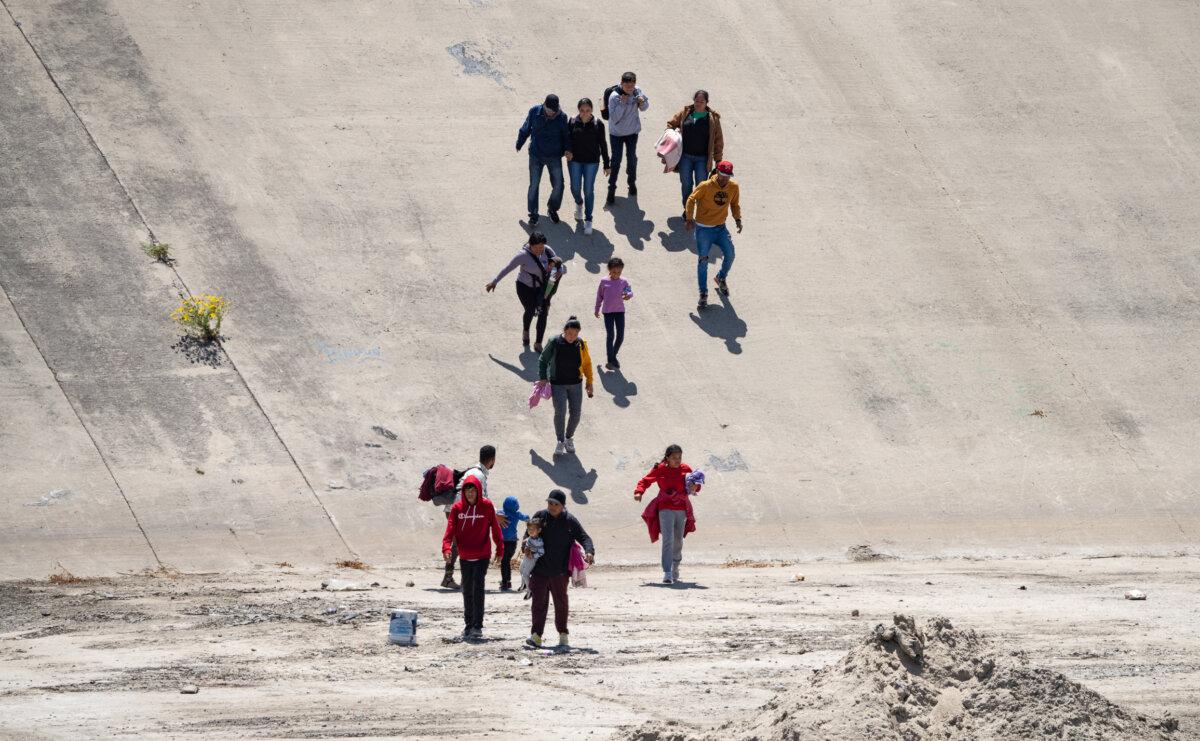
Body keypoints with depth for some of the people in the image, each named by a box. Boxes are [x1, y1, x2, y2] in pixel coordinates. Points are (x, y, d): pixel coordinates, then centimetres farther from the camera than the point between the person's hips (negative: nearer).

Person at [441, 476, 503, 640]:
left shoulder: (487, 506, -5)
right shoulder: (457, 508, -1)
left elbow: (495, 528, 2)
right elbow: (451, 529, -6)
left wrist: (500, 550, 3)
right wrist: (446, 547, -21)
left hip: (482, 555, -3)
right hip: (465, 557, 3)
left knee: (478, 588, -13)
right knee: (467, 590, 12)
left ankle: (477, 626, -13)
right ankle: (469, 625, 24)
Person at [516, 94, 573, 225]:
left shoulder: (561, 117, -10)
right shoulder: (535, 112, -10)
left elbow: (566, 135, 3)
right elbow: (525, 129, 6)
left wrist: (567, 149, -14)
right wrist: (519, 144, 18)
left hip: (554, 156, 0)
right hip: (536, 155, 0)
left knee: (558, 186, 1)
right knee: (534, 185, 2)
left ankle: (552, 209, 26)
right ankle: (533, 214, 14)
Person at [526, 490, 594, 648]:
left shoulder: (570, 521, 0)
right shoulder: (540, 517, 4)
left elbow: (584, 537, -2)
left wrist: (589, 552, -22)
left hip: (560, 570, 0)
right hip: (539, 570, 0)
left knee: (561, 602, 10)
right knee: (539, 602, -6)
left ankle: (563, 635, 23)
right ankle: (536, 635, -10)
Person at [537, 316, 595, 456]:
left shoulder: (580, 343, -4)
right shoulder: (554, 343, -11)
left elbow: (587, 363, 9)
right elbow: (543, 360, 1)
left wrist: (589, 381, 10)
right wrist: (543, 378, -7)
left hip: (575, 384, 3)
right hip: (558, 384, -3)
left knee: (576, 413, 2)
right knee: (560, 412, -16)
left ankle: (569, 438, 27)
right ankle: (560, 442, 0)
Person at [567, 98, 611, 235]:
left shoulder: (598, 125, -9)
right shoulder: (572, 123, -7)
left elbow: (603, 145, -2)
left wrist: (606, 164, 2)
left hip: (591, 162, -1)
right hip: (575, 160, 1)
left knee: (589, 190, 2)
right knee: (575, 188, 8)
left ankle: (588, 220, 14)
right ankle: (579, 204, 43)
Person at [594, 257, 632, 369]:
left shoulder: (623, 282, 0)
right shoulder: (604, 281, -2)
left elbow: (630, 291, -7)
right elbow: (599, 295, 6)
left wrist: (628, 295, -31)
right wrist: (597, 309, 12)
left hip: (620, 311, 2)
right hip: (608, 311, -2)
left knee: (620, 336, 3)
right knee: (610, 335, -6)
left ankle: (614, 356, 26)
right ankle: (610, 361, 1)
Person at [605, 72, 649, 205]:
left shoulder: (637, 91, -12)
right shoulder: (614, 96, -24)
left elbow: (645, 107, 3)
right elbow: (614, 118, -27)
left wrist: (642, 102, -20)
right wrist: (622, 103, -36)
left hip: (632, 131, 3)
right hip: (616, 133, -3)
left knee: (632, 159, 13)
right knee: (616, 160, -2)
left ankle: (632, 183, 36)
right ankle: (611, 190, 8)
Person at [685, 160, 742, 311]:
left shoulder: (733, 187, -5)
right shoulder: (705, 186, -18)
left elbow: (735, 204, 11)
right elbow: (691, 199, -6)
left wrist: (738, 219, 0)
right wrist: (689, 218, -12)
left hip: (721, 228, 4)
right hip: (704, 229, -4)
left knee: (730, 255, -6)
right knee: (703, 260, -9)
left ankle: (721, 278, 27)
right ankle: (703, 295, -1)